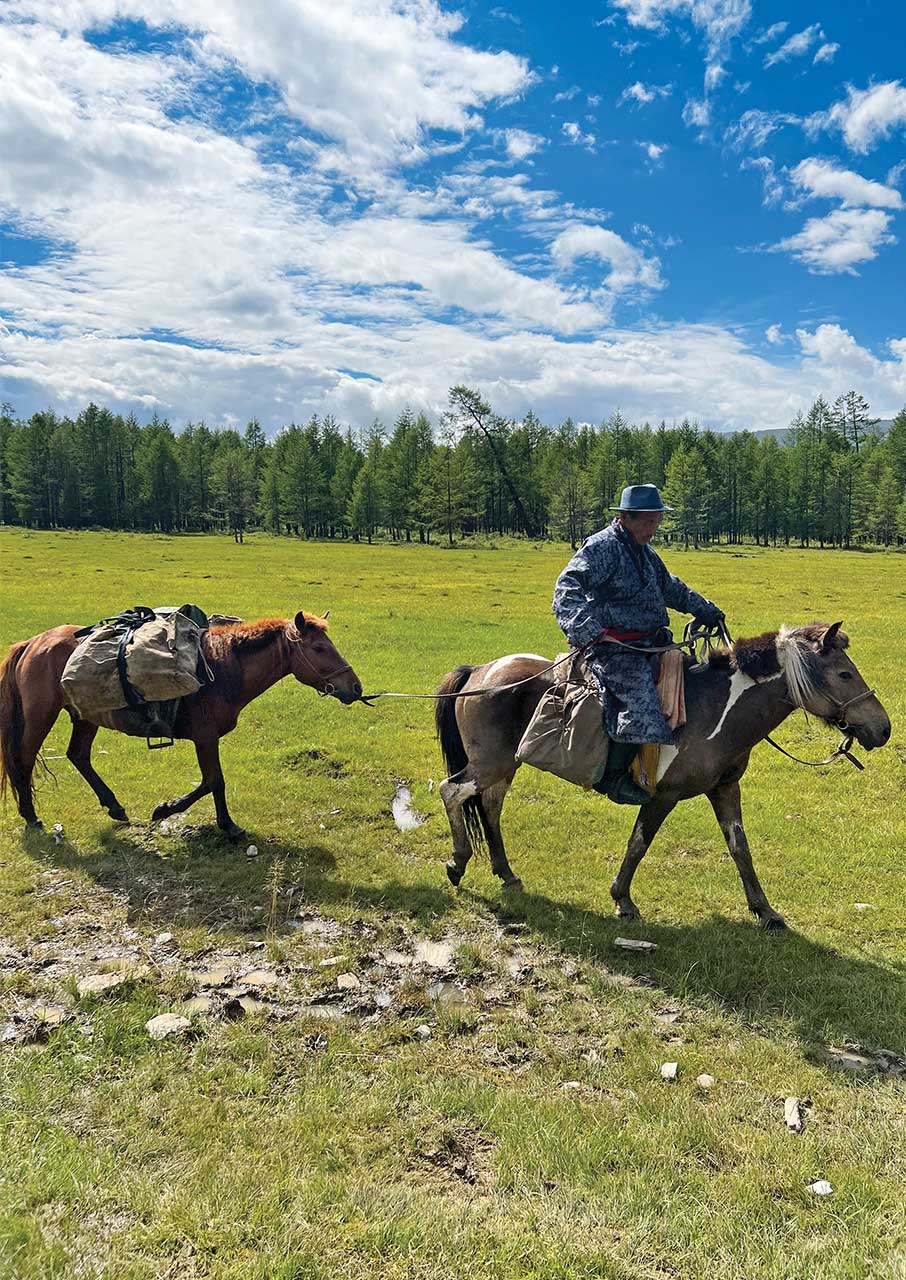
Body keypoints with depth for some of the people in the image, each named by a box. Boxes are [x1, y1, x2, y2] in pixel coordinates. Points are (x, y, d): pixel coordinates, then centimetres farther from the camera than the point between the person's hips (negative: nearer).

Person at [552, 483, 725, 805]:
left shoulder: (646, 554, 20)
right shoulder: (601, 547, -11)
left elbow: (672, 589, 36)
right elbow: (568, 586, -25)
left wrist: (707, 611, 40)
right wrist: (586, 629, -39)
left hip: (646, 643, 10)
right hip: (611, 648, -10)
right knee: (641, 698, -26)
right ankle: (613, 778, -14)